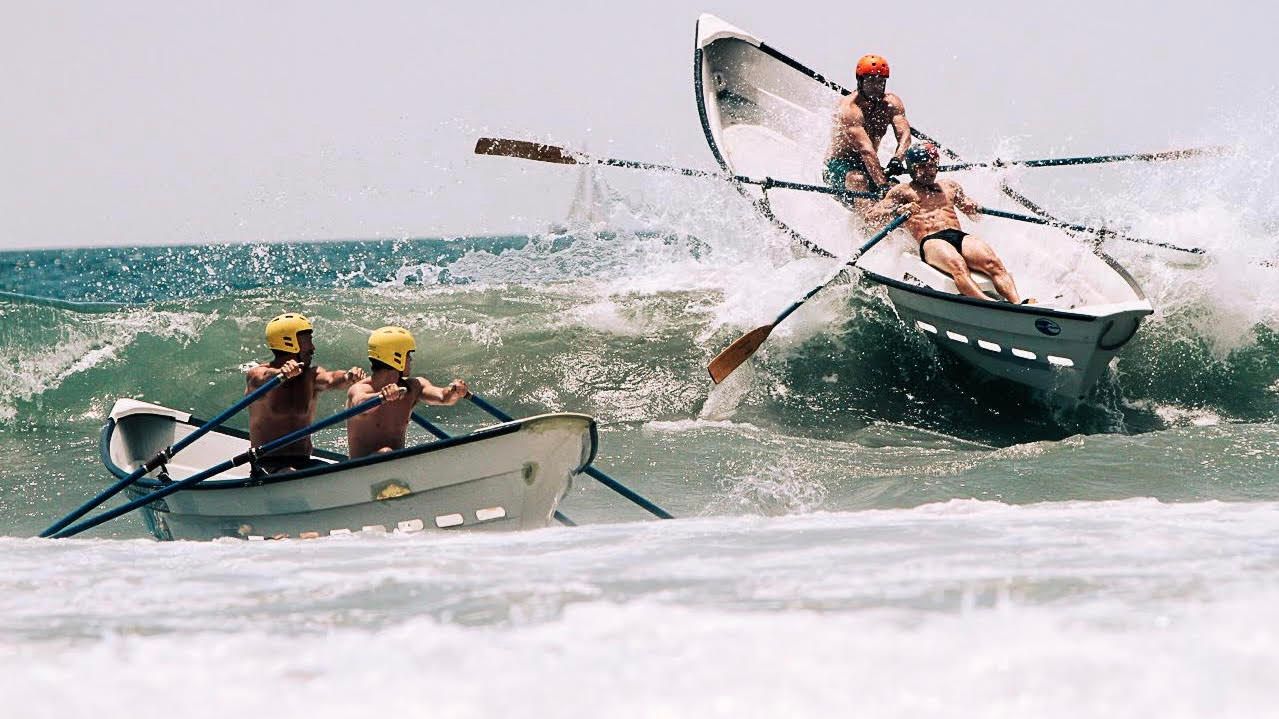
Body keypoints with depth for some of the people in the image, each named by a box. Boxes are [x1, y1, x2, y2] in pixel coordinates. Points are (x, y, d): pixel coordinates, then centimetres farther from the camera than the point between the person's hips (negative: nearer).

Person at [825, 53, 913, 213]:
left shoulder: (891, 103, -3)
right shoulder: (849, 109, -23)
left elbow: (904, 134, -18)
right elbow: (865, 149, -34)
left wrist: (897, 159, -41)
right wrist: (881, 184, -44)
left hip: (867, 166, 7)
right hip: (838, 166, -7)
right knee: (858, 180, -37)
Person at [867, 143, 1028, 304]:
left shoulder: (950, 186, 32)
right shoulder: (903, 191, 19)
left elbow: (976, 215, 32)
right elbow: (870, 215, 8)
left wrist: (978, 208, 5)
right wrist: (898, 210, -13)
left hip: (960, 236, 5)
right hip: (931, 241, -5)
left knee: (993, 263, -28)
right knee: (957, 265, -39)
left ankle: (1017, 303, -49)